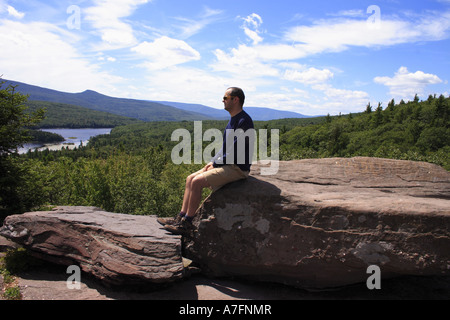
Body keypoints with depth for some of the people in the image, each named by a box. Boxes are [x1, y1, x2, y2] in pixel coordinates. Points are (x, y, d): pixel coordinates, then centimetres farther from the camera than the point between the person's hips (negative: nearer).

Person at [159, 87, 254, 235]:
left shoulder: (244, 121, -17)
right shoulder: (233, 120, 15)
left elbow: (234, 152, -21)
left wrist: (215, 164, -11)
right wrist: (212, 162, 8)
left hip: (237, 168, -10)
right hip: (226, 165, 10)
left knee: (197, 182, -20)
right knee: (190, 178, 2)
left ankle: (186, 224, -8)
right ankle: (180, 218, 5)